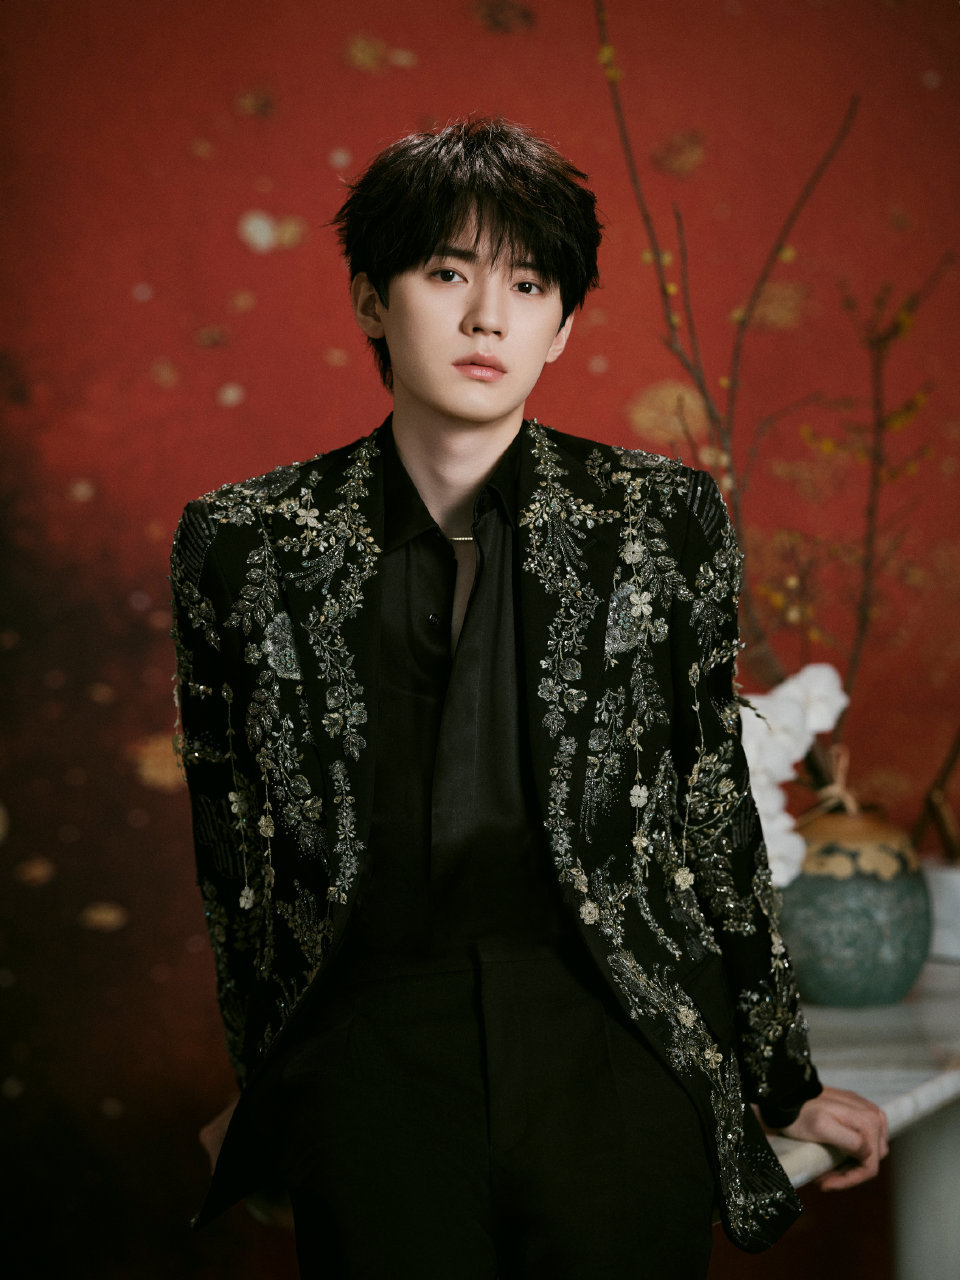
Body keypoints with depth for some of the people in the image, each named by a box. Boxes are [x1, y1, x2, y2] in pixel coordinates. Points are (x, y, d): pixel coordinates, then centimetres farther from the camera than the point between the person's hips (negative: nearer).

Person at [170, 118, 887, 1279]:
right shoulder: (244, 546, 5)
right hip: (369, 1057, 0)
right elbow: (232, 847, 12)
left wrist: (786, 1084, 14)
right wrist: (263, 1090, 16)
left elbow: (715, 811, 10)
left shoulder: (660, 522, 4)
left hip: (617, 1053, 0)